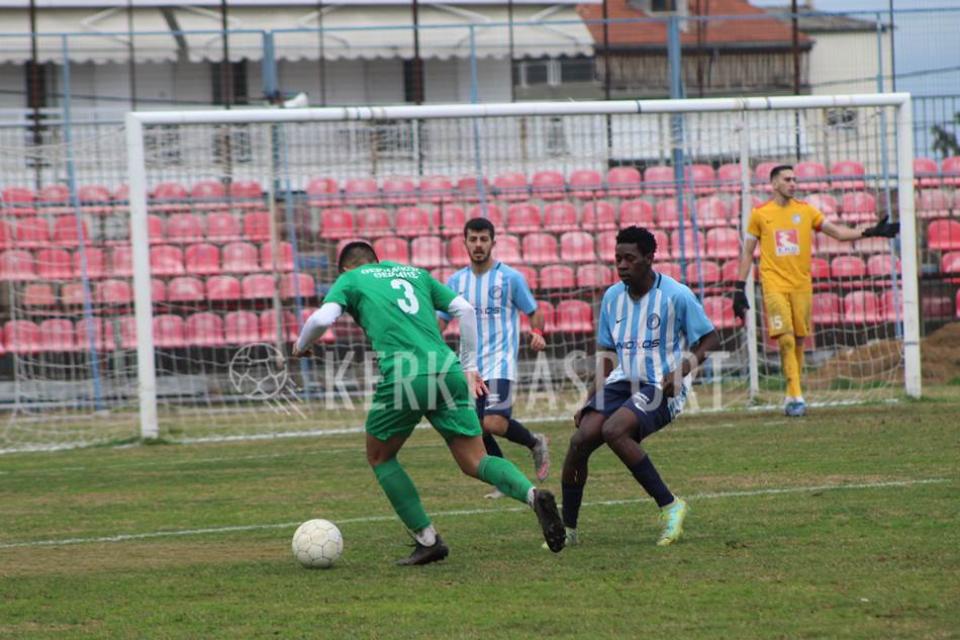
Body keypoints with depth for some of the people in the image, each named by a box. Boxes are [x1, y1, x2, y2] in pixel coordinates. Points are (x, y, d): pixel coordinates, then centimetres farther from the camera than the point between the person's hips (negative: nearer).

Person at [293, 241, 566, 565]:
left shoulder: (350, 280, 17)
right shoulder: (415, 273, 29)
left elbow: (322, 319, 0)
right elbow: (465, 310, 21)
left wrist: (301, 345, 20)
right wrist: (469, 367, 25)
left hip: (403, 377, -4)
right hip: (448, 372, 4)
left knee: (380, 457, 20)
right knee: (475, 462, 5)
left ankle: (427, 539, 13)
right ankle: (533, 494, -23)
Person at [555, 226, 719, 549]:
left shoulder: (676, 295, -10)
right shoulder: (612, 297, 8)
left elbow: (709, 339, -3)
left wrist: (682, 370, -19)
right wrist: (592, 400, 10)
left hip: (661, 389, -6)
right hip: (622, 383, 6)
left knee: (613, 430, -31)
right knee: (580, 439, -14)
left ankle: (670, 506, -20)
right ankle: (567, 530, 0)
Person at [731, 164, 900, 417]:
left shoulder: (805, 211, 9)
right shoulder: (760, 214, 3)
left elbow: (837, 232, 7)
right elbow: (747, 253, 8)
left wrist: (870, 232, -5)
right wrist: (740, 288, 3)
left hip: (801, 285, 3)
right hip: (774, 285, -3)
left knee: (798, 341, 5)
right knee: (786, 339, -14)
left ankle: (791, 397, 16)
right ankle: (796, 396, -16)